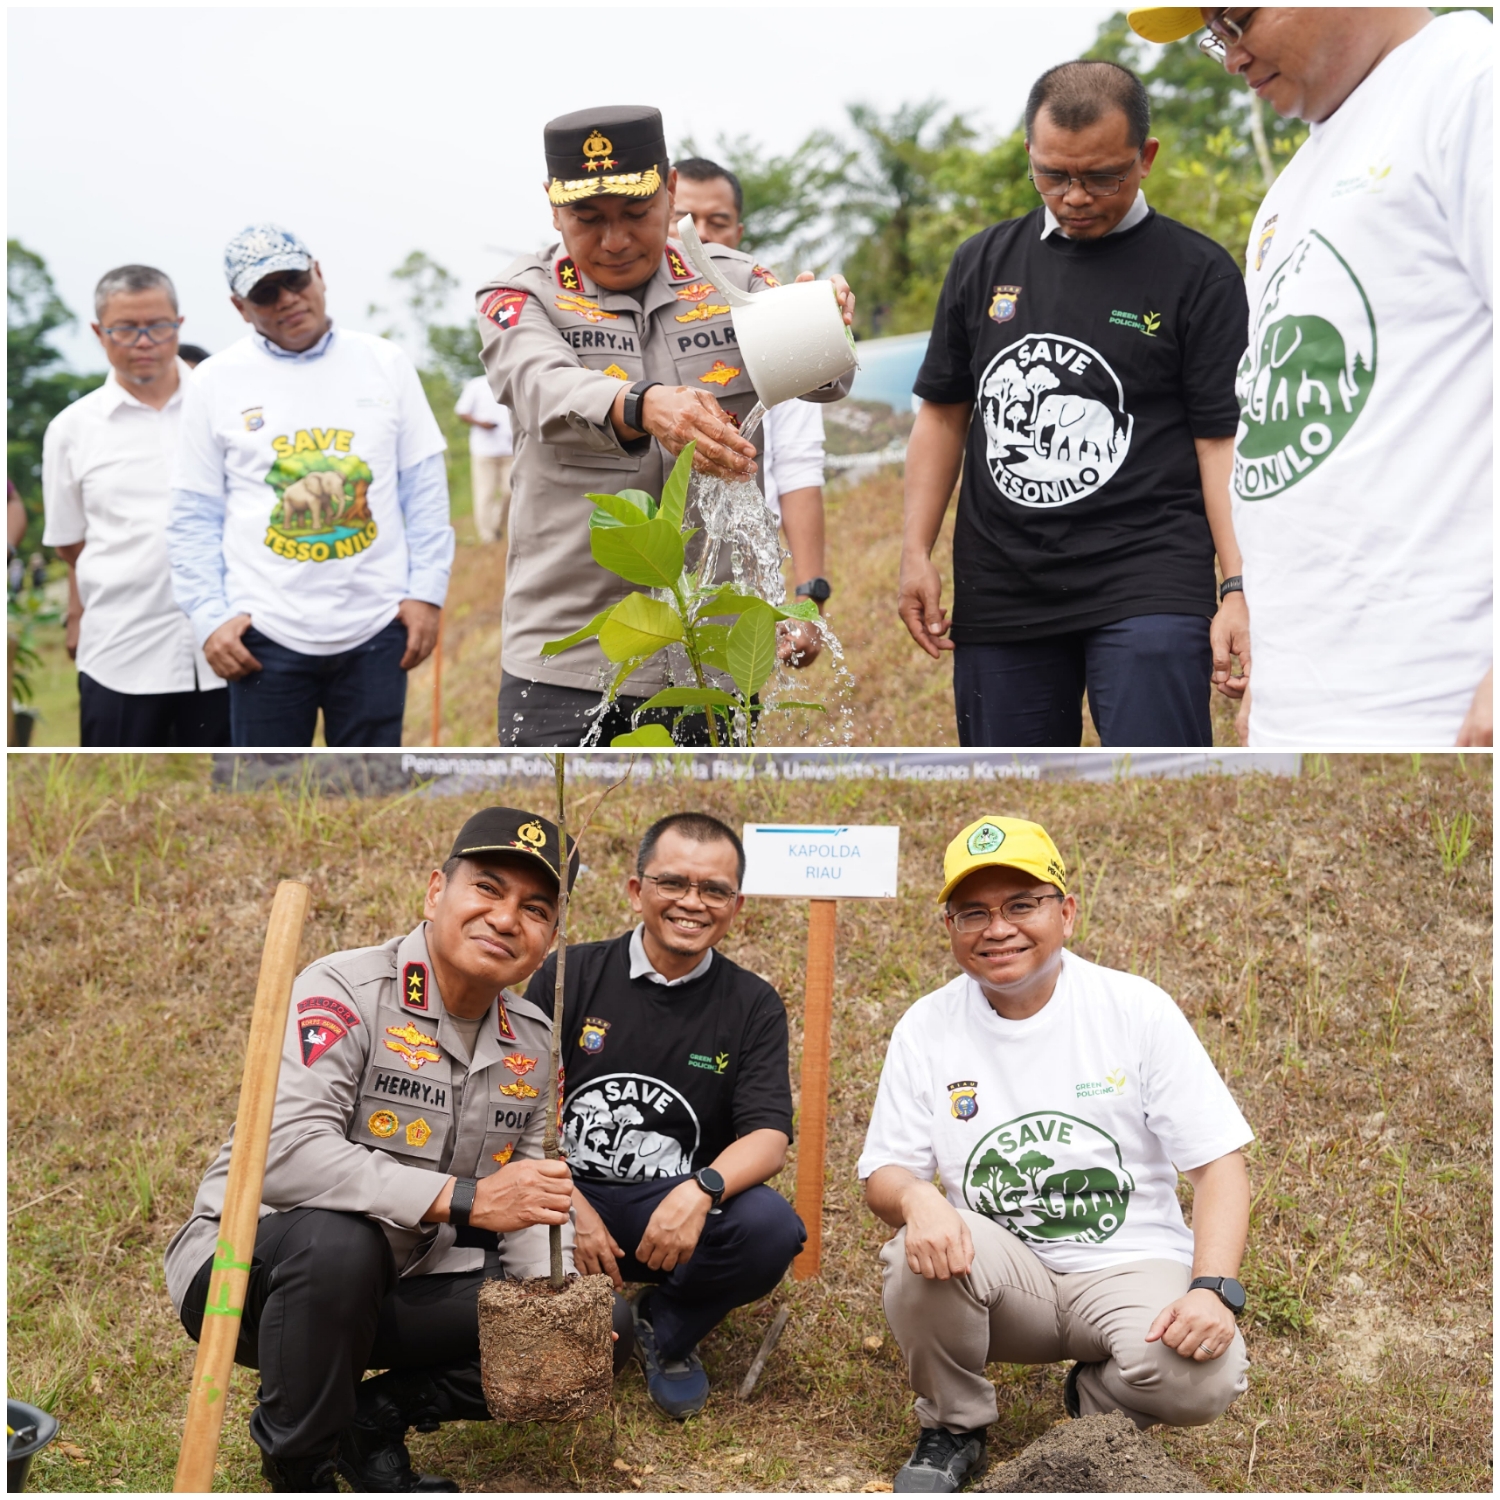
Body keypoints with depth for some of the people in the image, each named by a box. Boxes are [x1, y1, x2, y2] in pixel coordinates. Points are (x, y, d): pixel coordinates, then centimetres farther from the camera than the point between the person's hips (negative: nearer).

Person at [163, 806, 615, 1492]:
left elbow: (524, 1202, 12)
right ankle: (299, 1470, -14)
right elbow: (284, 1154, -32)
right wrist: (462, 1199, -35)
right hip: (251, 1263, -6)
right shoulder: (343, 991, -18)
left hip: (401, 1289, 6)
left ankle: (371, 1418, 7)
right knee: (337, 1238, -39)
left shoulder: (535, 1040, 5)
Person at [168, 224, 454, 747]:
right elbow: (194, 517, 3)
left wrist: (427, 591, 0)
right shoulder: (214, 382, 2)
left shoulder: (386, 364, 5)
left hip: (376, 628, 1)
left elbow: (425, 489, 7)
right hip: (265, 632, -1)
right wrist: (210, 617, -5)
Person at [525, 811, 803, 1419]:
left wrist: (701, 1190, -29)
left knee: (770, 1227, -30)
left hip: (680, 1210, 1)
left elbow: (768, 1137, -7)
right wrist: (569, 1205, -18)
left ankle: (666, 1332, 3)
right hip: (568, 1193, -1)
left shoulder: (753, 1005, 4)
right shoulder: (570, 977, 3)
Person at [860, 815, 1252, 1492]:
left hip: (1131, 1268, -1)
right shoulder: (926, 1029, 1)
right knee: (922, 1253, -31)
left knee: (1203, 1377, -31)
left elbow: (1218, 1162, -6)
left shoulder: (1136, 1008, -5)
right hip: (1005, 1273, 1)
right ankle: (952, 1427, -1)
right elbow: (883, 1174, 1)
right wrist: (915, 1199, -25)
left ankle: (1097, 1398, 7)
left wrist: (1213, 1288, -23)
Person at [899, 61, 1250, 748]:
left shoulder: (1196, 272, 0)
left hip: (1147, 587, -4)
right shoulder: (984, 261, 12)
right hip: (1000, 586, 4)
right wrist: (916, 552, 9)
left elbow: (1226, 438, -3)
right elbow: (944, 411, 17)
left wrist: (1239, 589, -12)